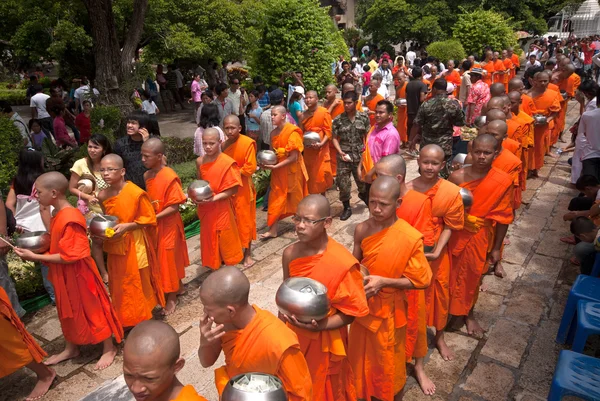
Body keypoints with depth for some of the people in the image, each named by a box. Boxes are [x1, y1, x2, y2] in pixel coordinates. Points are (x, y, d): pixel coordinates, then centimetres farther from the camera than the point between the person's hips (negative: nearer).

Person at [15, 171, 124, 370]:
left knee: (92, 309, 6)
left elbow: (69, 256, -27)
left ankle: (109, 348, 23)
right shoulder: (59, 215, 3)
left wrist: (35, 257, -22)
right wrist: (36, 251, 0)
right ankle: (71, 348, 41)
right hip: (64, 275, 9)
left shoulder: (70, 219, -27)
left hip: (77, 274, -9)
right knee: (69, 311, 22)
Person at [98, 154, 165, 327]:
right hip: (114, 246, 6)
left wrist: (127, 226, -23)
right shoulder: (103, 195, -1)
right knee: (119, 285, 17)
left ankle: (145, 319, 26)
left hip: (134, 246, -6)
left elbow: (149, 218, -13)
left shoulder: (136, 193, -19)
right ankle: (125, 319, 35)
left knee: (138, 284, 7)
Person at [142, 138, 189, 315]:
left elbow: (174, 207, -20)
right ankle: (179, 287, 37)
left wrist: (154, 218, -23)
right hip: (153, 225, 7)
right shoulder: (146, 176, 2)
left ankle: (172, 297, 22)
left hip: (167, 225, -7)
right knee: (162, 258, 18)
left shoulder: (170, 177, -21)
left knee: (169, 259, 5)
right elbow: (148, 200, 12)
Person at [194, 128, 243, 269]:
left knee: (225, 241, 8)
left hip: (221, 209, -5)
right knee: (210, 241, 16)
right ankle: (214, 266, 34)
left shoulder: (227, 163, -17)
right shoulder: (200, 161, 0)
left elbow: (233, 189, -16)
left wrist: (214, 198, -24)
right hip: (206, 209, 5)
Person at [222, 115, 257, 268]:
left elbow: (250, 168, -17)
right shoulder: (223, 145, 3)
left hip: (243, 188, -5)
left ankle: (247, 254, 19)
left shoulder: (248, 143, -13)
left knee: (245, 221, 6)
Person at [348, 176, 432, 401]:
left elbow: (422, 280, -16)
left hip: (388, 308, -4)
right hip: (362, 302, 4)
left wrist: (383, 282, -24)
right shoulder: (362, 229, -11)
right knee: (360, 353, 23)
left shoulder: (410, 238, -24)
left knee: (385, 357, 19)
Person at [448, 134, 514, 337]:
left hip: (480, 237, 1)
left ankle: (468, 314, 39)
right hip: (455, 234, -1)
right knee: (450, 274, 13)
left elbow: (503, 218, -4)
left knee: (472, 276, 17)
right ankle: (446, 310, 36)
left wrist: (496, 247, 0)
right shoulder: (457, 176, -14)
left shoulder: (503, 181, -12)